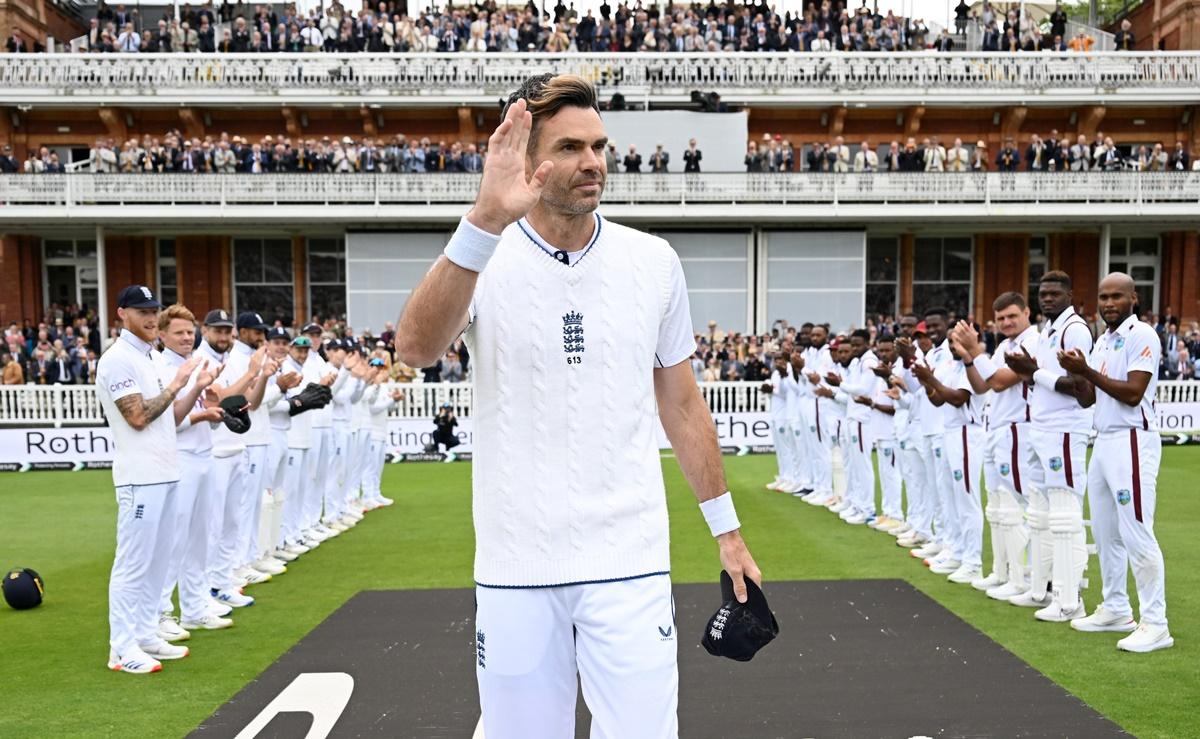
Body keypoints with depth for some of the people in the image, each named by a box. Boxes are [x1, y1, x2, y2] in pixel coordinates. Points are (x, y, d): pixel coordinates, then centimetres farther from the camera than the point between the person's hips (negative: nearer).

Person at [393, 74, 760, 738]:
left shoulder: (654, 262, 2)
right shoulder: (480, 257, -5)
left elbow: (681, 402, 10)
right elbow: (415, 350, -25)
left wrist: (726, 528, 10)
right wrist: (486, 222, -37)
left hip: (630, 560, 1)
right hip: (513, 566, 0)